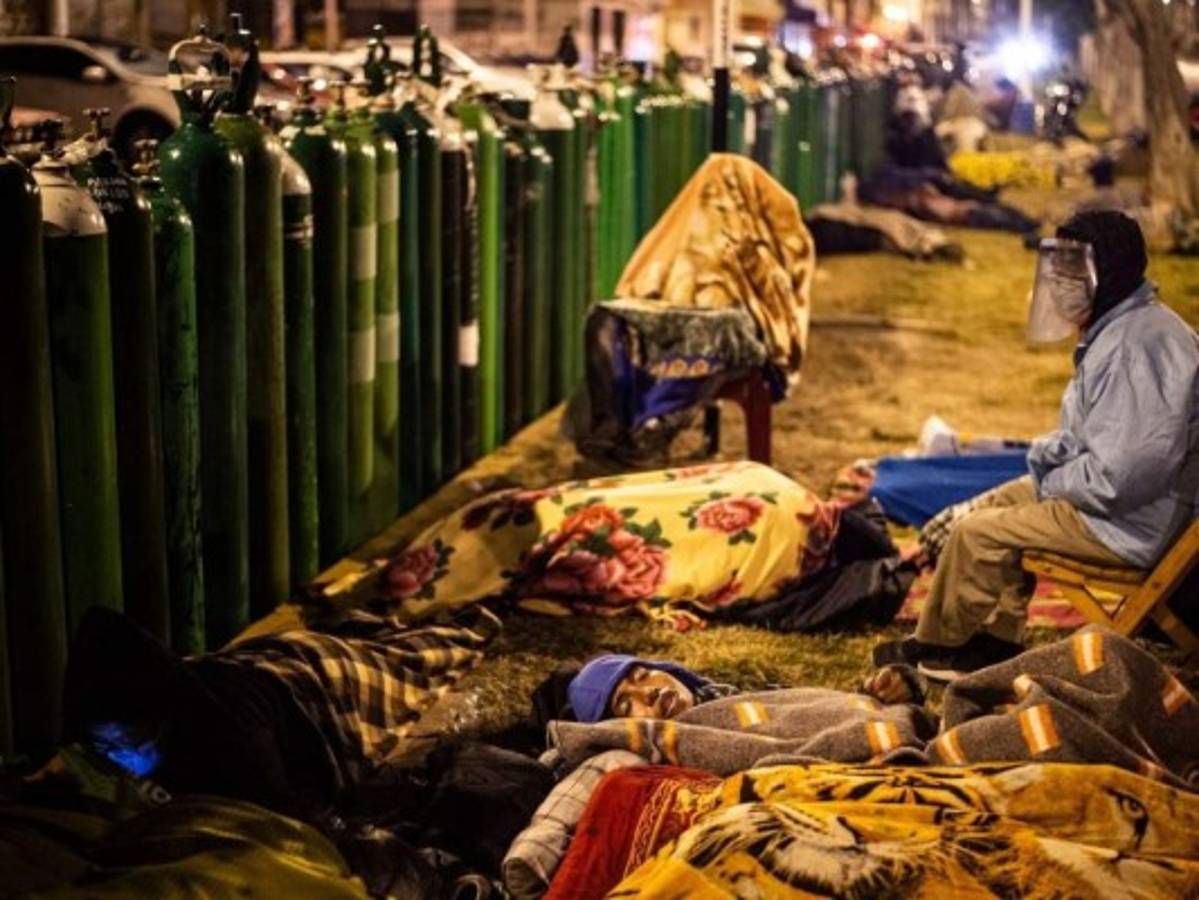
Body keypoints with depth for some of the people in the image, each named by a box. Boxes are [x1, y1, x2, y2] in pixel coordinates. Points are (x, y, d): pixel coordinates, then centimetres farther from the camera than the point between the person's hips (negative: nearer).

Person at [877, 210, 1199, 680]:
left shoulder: (1136, 345, -27)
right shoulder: (1116, 328, 9)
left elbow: (1116, 474, -29)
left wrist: (1053, 483, -12)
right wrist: (1048, 454, 3)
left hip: (1131, 521, -11)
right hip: (1110, 489, 11)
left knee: (977, 532, -6)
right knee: (995, 505, 18)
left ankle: (934, 644, 16)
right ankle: (997, 640, 19)